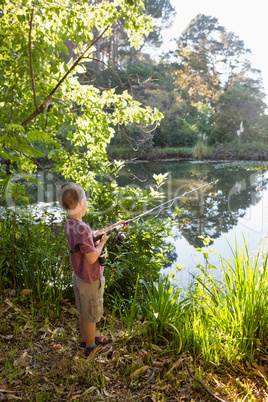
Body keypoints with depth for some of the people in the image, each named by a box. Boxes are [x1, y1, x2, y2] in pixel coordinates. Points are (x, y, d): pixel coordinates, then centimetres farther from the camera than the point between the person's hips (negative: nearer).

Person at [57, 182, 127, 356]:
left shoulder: (69, 224, -3)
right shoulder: (82, 228, -32)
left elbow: (92, 234, 12)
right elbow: (92, 258, -27)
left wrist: (114, 227, 14)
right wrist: (103, 241, -12)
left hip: (78, 276, 8)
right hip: (90, 280, -8)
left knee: (83, 313, 25)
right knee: (91, 316, 13)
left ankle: (86, 339, 45)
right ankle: (90, 347, 33)